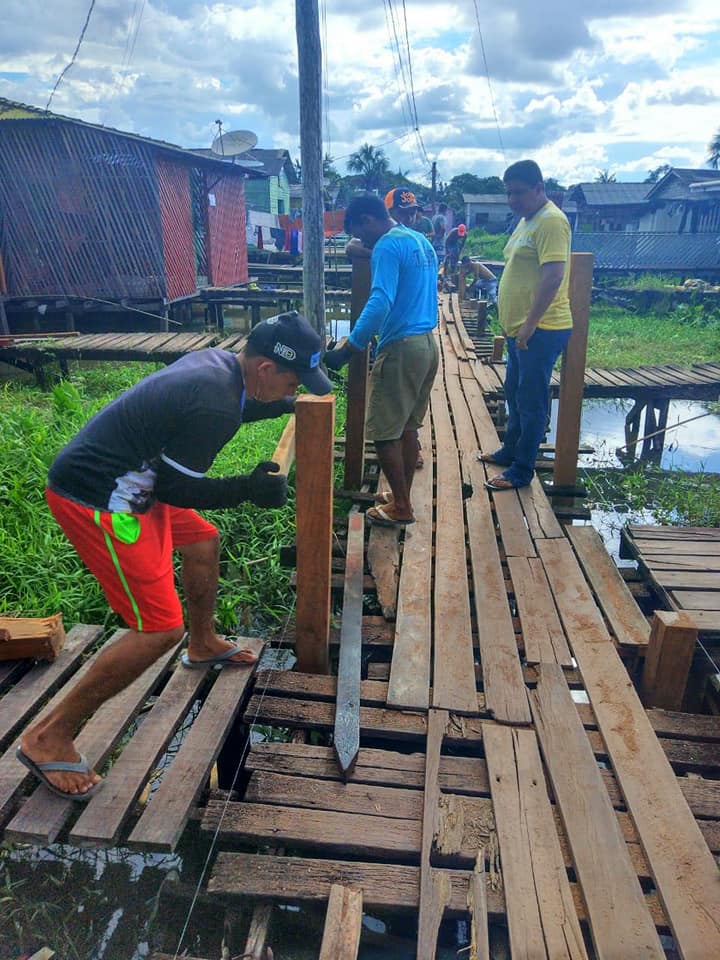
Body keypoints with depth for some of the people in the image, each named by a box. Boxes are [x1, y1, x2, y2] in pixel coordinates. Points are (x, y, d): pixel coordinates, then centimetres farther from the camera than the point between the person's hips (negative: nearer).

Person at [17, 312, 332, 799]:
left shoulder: (218, 359, 1)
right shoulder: (213, 405, -27)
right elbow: (173, 489, -18)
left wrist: (287, 405, 29)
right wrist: (249, 488, -13)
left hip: (122, 481, 11)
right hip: (94, 499, -10)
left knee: (203, 540, 25)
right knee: (160, 629, -8)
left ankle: (204, 645, 49)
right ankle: (50, 737, 7)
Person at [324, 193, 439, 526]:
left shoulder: (387, 246, -13)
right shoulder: (421, 241, 16)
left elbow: (380, 303, -26)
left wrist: (347, 350, -25)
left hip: (401, 349, -10)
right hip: (428, 343, 10)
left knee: (384, 432, 0)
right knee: (408, 427, 16)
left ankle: (401, 508, 8)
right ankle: (402, 496, 27)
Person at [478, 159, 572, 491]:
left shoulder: (551, 221, -15)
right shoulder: (527, 221, 17)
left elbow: (553, 276, -24)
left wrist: (530, 324, -25)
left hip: (540, 330, -10)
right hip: (519, 328, 10)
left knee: (531, 401, -3)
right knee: (514, 394, 20)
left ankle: (521, 471, 6)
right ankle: (510, 451, 36)